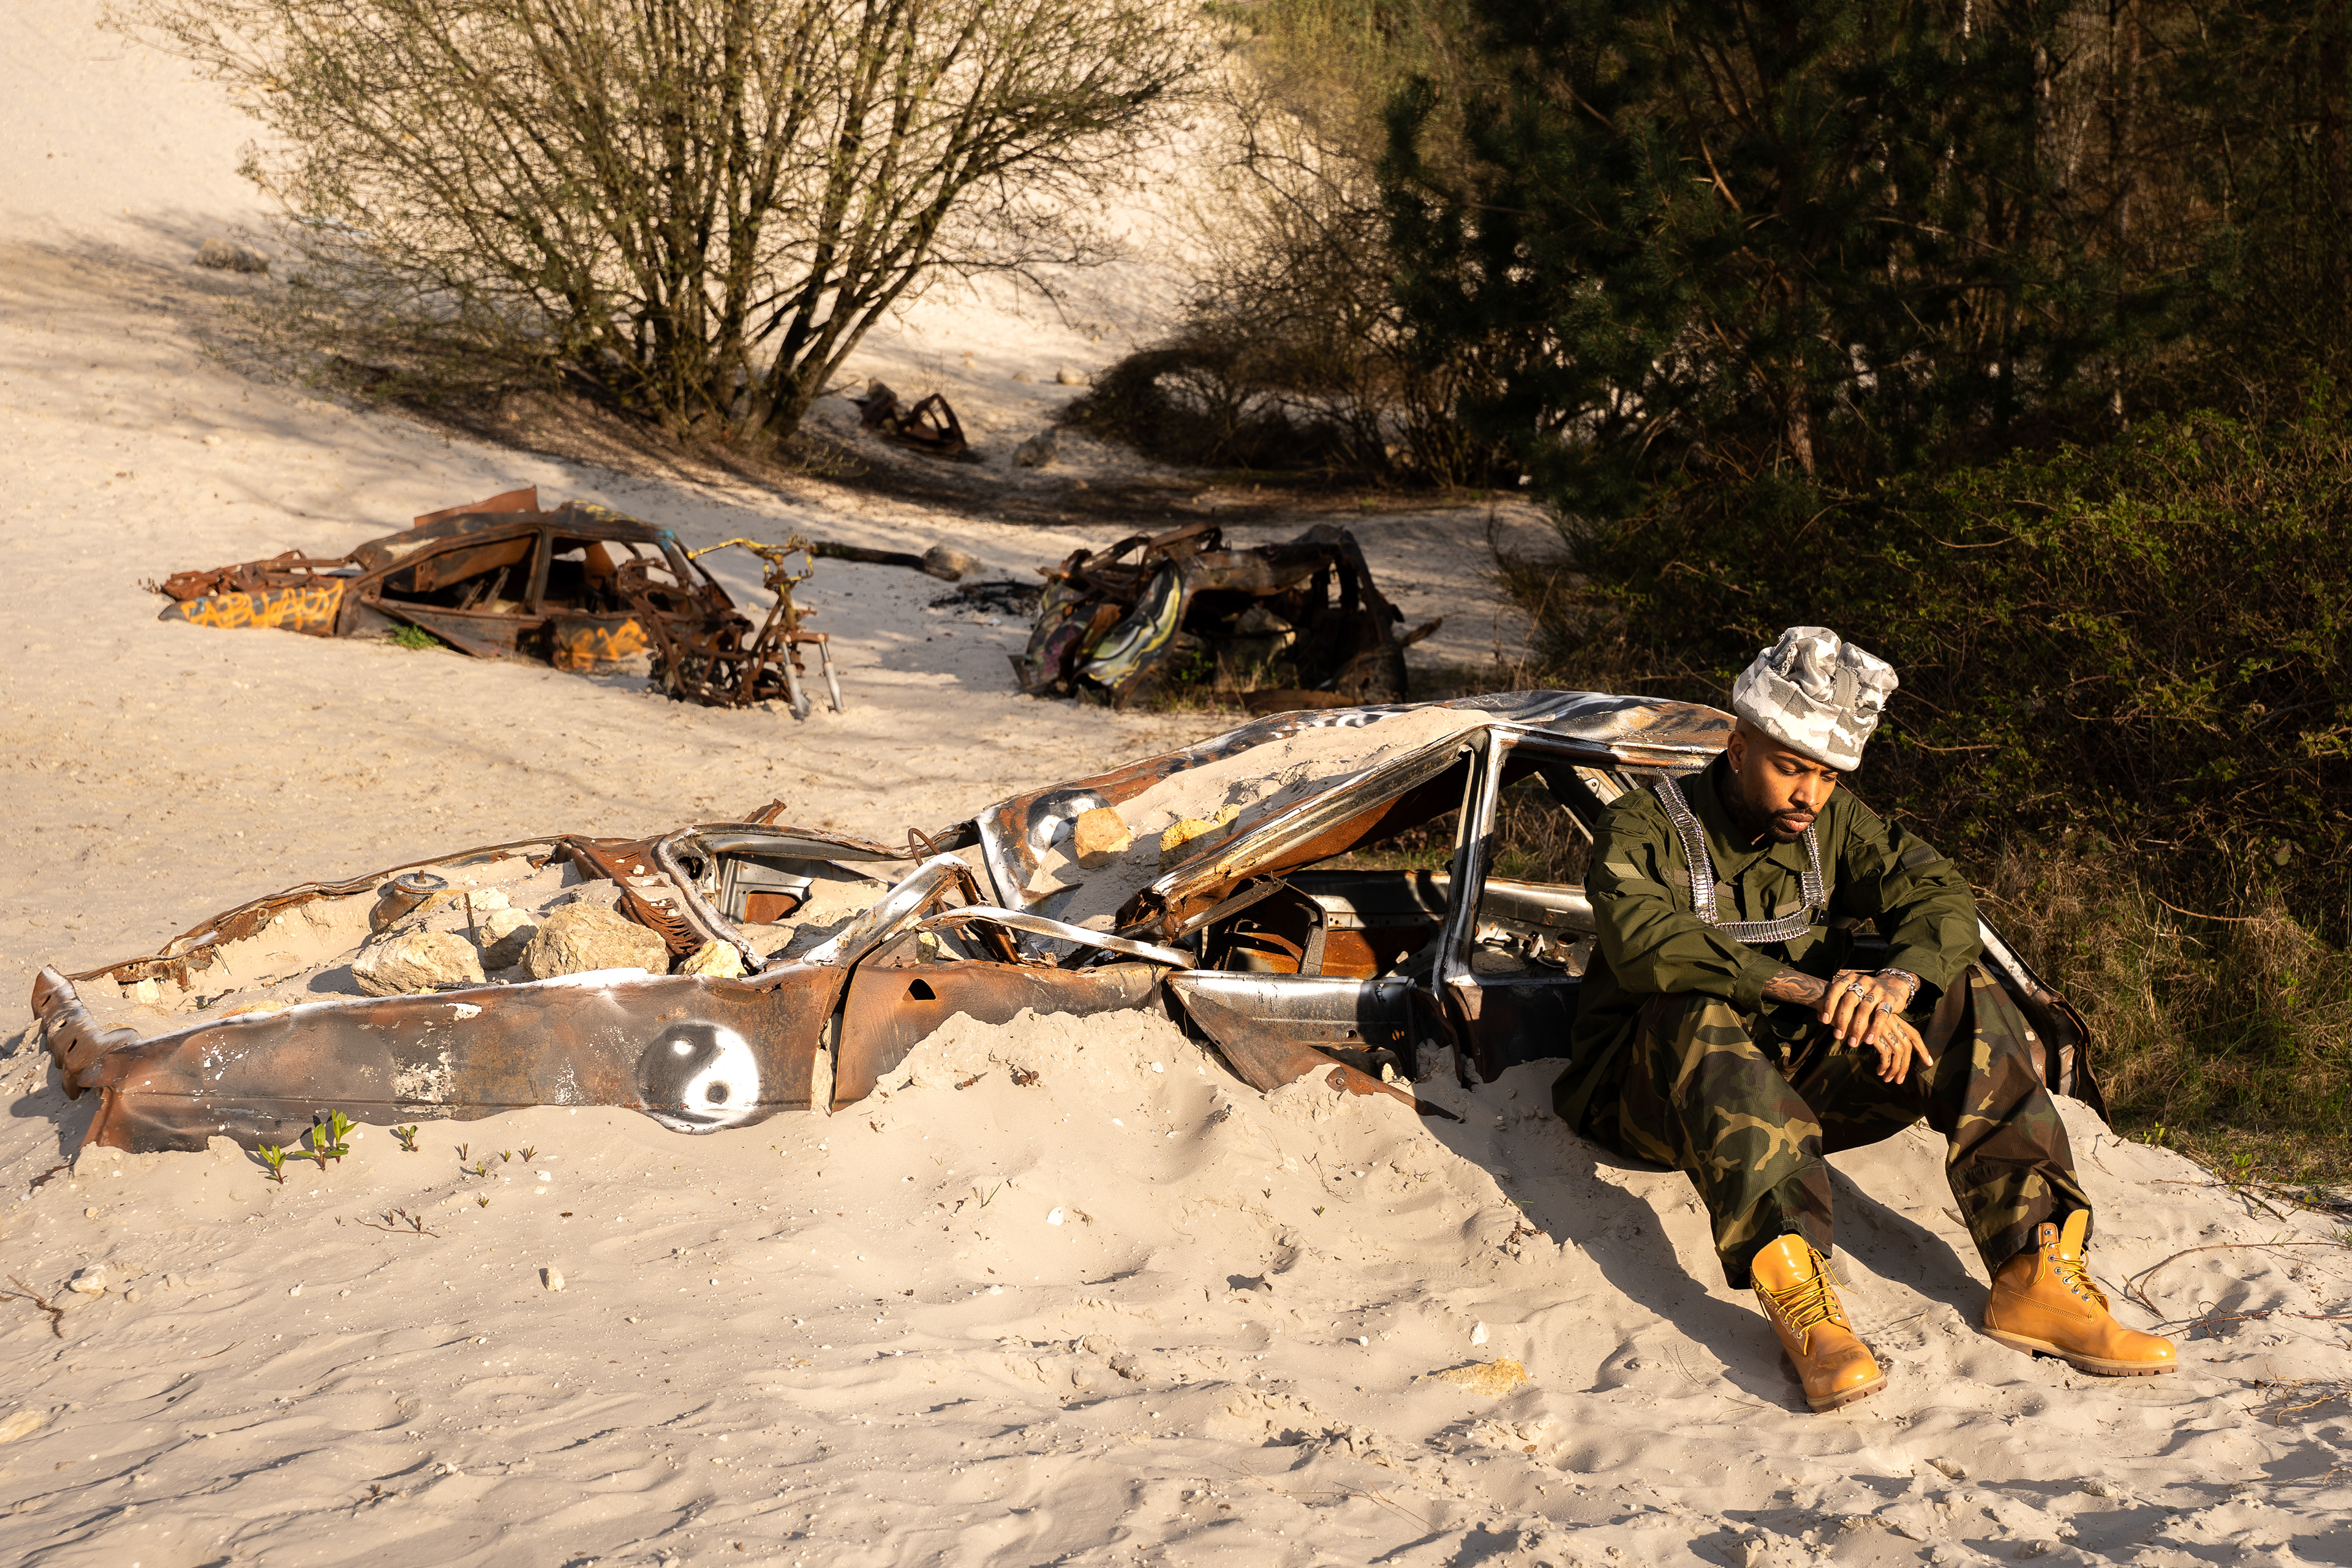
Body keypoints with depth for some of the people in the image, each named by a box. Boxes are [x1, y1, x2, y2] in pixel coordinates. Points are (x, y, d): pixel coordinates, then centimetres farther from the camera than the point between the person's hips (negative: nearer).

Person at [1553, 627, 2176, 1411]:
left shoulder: (1835, 823, 9)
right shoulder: (1643, 827, -8)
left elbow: (1940, 897, -5)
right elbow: (1646, 942, -29)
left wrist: (1898, 982, -29)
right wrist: (1815, 988, -36)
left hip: (1798, 1075, 5)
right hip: (1653, 1088, -5)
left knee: (1969, 1003, -15)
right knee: (1701, 1018, -39)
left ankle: (2036, 1273, -26)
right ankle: (1799, 1294, -56)